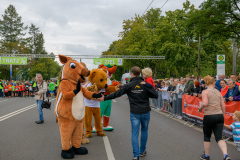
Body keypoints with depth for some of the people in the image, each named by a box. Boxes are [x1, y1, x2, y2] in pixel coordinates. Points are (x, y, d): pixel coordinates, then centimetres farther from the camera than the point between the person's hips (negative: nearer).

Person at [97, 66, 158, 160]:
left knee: (134, 133, 3)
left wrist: (104, 98, 9)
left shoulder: (128, 86, -5)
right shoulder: (145, 84, -4)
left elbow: (116, 94, -2)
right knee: (144, 131, 19)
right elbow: (155, 95, -6)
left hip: (134, 113, -1)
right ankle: (142, 151, 30)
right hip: (145, 112, 1)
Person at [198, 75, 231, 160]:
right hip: (219, 115, 4)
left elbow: (205, 103, -20)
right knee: (219, 138, 4)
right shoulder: (218, 92, 11)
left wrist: (200, 108, -2)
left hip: (209, 116, -4)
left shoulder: (205, 92, -5)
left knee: (207, 137, 15)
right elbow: (223, 106, 10)